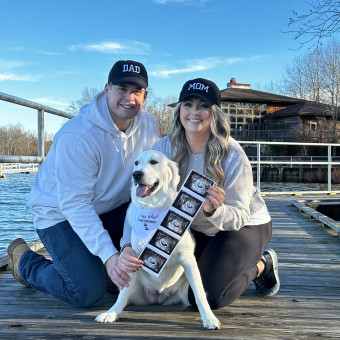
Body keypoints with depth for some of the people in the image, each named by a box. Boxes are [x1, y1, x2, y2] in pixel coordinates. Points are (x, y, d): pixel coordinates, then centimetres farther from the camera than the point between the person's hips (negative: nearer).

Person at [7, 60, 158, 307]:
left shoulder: (149, 125, -8)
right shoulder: (77, 136, -29)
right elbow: (74, 204, -31)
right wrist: (108, 254, -37)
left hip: (110, 208, 6)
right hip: (60, 213, -6)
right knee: (88, 292, -17)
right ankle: (24, 261, 10)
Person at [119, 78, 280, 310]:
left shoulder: (232, 155, -27)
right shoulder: (165, 147, -19)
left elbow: (240, 217, -23)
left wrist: (215, 210, -46)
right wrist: (129, 246, -39)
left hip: (246, 225, -4)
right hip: (197, 228, 5)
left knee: (206, 297, -18)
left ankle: (261, 266, 10)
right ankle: (220, 264, 19)